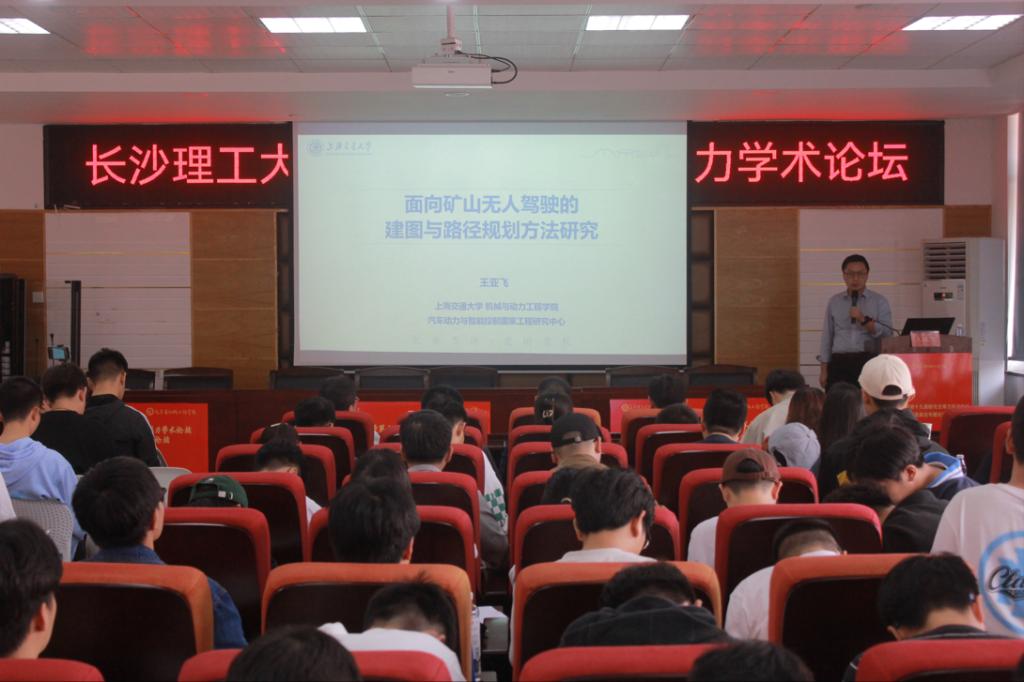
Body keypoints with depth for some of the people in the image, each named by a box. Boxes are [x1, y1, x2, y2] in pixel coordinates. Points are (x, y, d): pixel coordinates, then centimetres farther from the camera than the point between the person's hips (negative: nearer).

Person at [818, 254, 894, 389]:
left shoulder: (879, 301, 8)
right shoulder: (834, 302, 14)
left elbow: (887, 334, -2)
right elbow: (827, 336, 13)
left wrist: (864, 320, -14)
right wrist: (824, 370, 7)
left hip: (868, 363, -2)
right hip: (839, 363, 2)